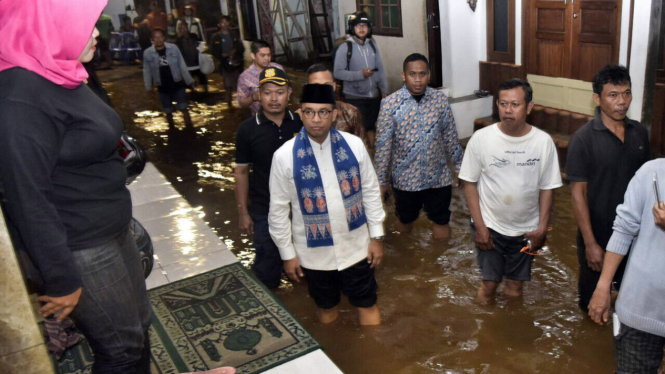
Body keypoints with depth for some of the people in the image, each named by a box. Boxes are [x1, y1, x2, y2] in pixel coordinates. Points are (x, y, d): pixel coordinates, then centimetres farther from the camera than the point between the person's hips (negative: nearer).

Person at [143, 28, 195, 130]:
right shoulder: (148, 53, -7)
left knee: (183, 108, 1)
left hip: (177, 84, -1)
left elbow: (182, 65, -2)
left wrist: (189, 81, 1)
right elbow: (147, 71, 2)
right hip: (163, 87, 1)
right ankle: (172, 128, 30)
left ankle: (190, 128, 10)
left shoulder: (173, 48, -9)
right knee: (168, 111, 12)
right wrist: (148, 87, 4)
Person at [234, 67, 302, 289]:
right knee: (267, 262, 14)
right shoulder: (247, 129, -11)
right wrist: (243, 212, -2)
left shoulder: (301, 124, -7)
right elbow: (242, 172, -3)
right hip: (264, 211, -1)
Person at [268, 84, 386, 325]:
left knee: (367, 305, 16)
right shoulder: (285, 156, -15)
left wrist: (376, 236, 1)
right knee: (326, 309, 22)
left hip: (356, 246, 1)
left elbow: (371, 191, -2)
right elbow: (278, 209, -7)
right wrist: (287, 253, -2)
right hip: (314, 253, 0)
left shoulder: (354, 145, -11)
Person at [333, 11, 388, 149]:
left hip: (374, 95, 4)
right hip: (355, 97, -4)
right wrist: (360, 74, -20)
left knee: (373, 126, 13)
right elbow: (338, 72, -14)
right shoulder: (344, 48, -9)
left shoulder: (372, 45, 5)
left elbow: (380, 69, 8)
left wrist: (384, 90, 4)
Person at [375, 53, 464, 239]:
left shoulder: (441, 100, -5)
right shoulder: (390, 103, -13)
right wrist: (381, 180, -7)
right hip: (405, 178, -1)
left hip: (438, 177, 1)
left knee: (441, 223, 14)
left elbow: (451, 137, 3)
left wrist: (459, 166, 8)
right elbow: (383, 145, -10)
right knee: (405, 221, 20)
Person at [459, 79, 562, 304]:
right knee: (489, 286, 6)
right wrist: (479, 226, -9)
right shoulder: (481, 138, -13)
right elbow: (470, 183, -6)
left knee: (515, 289, 12)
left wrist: (542, 228, -4)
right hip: (490, 226, -1)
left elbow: (547, 188, -1)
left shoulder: (543, 141, -10)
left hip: (526, 230, 1)